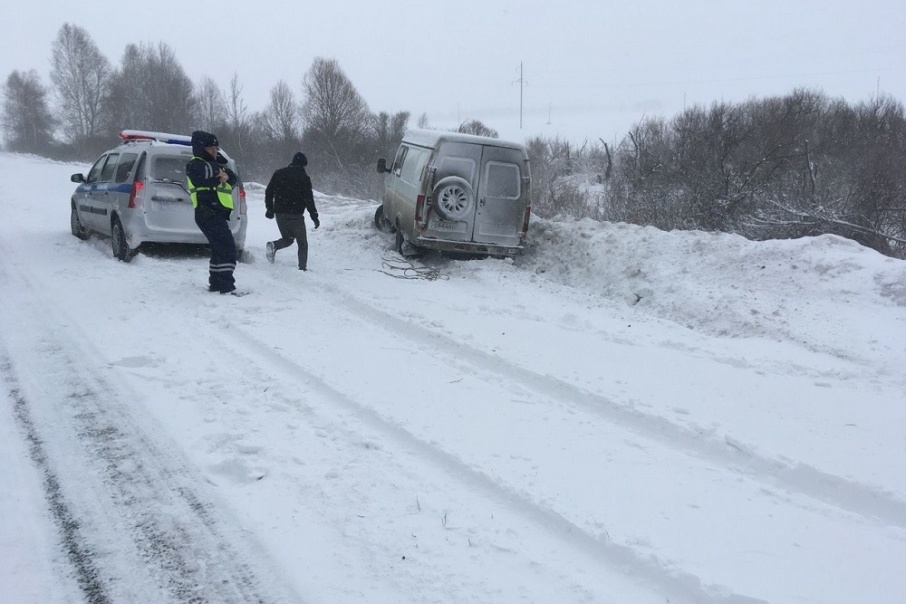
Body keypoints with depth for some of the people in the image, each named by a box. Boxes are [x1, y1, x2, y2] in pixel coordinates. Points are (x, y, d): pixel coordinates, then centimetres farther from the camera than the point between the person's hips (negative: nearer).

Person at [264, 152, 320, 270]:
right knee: (302, 243, 8)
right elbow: (308, 199, -9)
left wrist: (270, 209, 20)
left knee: (287, 239, 21)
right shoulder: (304, 177, -6)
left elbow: (268, 192, 10)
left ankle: (274, 245, -10)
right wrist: (314, 217, -4)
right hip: (295, 215, -4)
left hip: (279, 214, 4)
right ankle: (302, 267, -2)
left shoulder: (279, 173, 8)